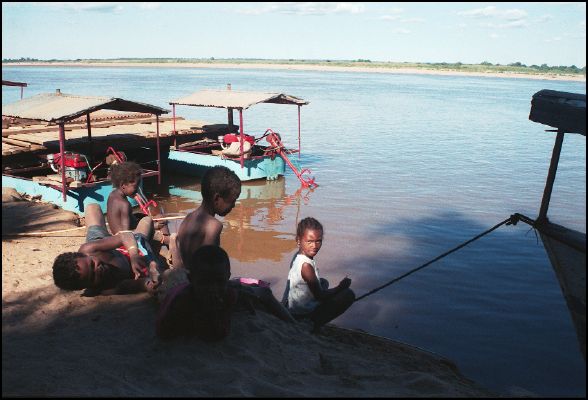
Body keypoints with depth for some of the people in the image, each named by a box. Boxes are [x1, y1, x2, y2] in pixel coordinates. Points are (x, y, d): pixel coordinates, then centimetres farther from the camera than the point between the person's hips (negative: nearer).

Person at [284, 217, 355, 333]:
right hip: (302, 315, -9)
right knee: (348, 295, -5)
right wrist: (340, 287, -7)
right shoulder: (306, 265, -27)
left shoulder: (298, 256, -1)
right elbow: (319, 296, -20)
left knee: (323, 282, 32)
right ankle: (313, 326, -3)